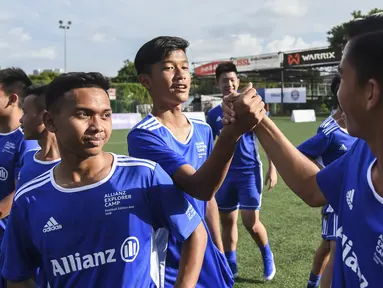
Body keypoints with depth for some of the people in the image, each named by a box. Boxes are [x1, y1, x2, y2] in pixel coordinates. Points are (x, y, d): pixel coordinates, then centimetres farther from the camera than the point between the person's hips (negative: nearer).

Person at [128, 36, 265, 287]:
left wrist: (219, 252, 13)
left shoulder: (203, 130, 3)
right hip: (167, 265, -6)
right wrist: (233, 132, -44)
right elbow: (200, 188, -31)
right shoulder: (143, 136, -18)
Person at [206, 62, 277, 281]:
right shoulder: (214, 114, 5)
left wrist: (272, 168, -8)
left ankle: (267, 256, 22)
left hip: (249, 171, -4)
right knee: (227, 221, 8)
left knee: (251, 222, -6)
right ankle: (231, 267, 22)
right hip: (224, 173, 4)